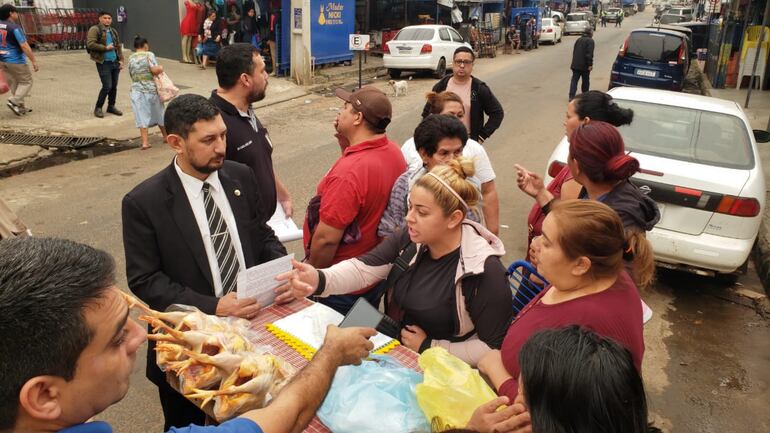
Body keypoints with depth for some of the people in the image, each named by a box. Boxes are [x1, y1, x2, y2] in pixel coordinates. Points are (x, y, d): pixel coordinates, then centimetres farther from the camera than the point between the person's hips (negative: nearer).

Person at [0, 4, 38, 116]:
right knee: (26, 82, 7)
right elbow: (24, 46, -22)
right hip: (16, 61, -8)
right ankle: (14, 101, -8)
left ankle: (21, 107, 18)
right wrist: (34, 61, -18)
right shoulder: (15, 27, -18)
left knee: (14, 84, 16)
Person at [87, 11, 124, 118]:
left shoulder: (113, 31, 16)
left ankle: (111, 106, 27)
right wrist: (105, 48, -16)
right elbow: (90, 44, -16)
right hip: (103, 62, -7)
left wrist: (121, 59, 12)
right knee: (107, 86, -10)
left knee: (114, 86, 11)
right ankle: (98, 108, 5)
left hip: (115, 62, 7)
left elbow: (119, 46, 22)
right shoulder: (95, 29, -6)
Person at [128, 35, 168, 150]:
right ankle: (165, 136, 32)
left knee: (142, 116, 1)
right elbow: (155, 70, -18)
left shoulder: (130, 58, 7)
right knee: (158, 113, 16)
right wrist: (161, 68, 1)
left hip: (136, 90, 2)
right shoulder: (149, 55, -6)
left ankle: (145, 142, -5)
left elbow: (131, 74, 10)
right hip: (151, 89, -2)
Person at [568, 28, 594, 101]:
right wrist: (590, 64, -17)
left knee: (574, 80, 1)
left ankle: (571, 96, -10)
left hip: (575, 64, 5)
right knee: (585, 81, 10)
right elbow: (589, 54, -17)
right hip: (584, 65, -5)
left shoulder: (578, 40, 14)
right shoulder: (590, 41, -8)